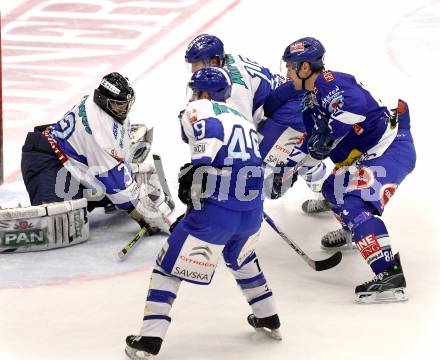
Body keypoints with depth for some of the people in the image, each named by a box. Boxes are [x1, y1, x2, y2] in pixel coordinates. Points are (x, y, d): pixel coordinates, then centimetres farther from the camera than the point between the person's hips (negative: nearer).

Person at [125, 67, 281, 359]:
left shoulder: (199, 110, 2)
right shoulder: (243, 120, 24)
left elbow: (212, 130, -20)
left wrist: (195, 169, -25)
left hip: (215, 212, -6)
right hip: (253, 212, 6)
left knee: (169, 265, 6)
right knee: (241, 257, 37)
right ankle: (268, 318, 42)